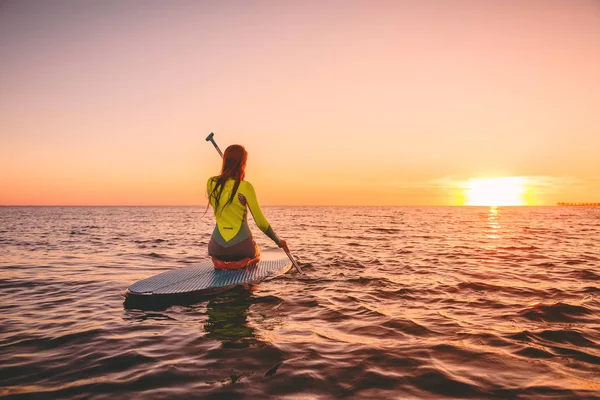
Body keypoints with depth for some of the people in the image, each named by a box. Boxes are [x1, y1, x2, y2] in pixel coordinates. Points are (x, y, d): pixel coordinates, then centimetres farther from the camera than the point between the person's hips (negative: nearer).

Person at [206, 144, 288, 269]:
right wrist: (279, 241, 6)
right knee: (256, 254, 34)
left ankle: (219, 261, 3)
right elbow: (261, 222, -9)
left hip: (218, 246, 3)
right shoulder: (245, 187, -13)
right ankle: (243, 262, -2)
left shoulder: (211, 183, -1)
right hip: (241, 245, -3)